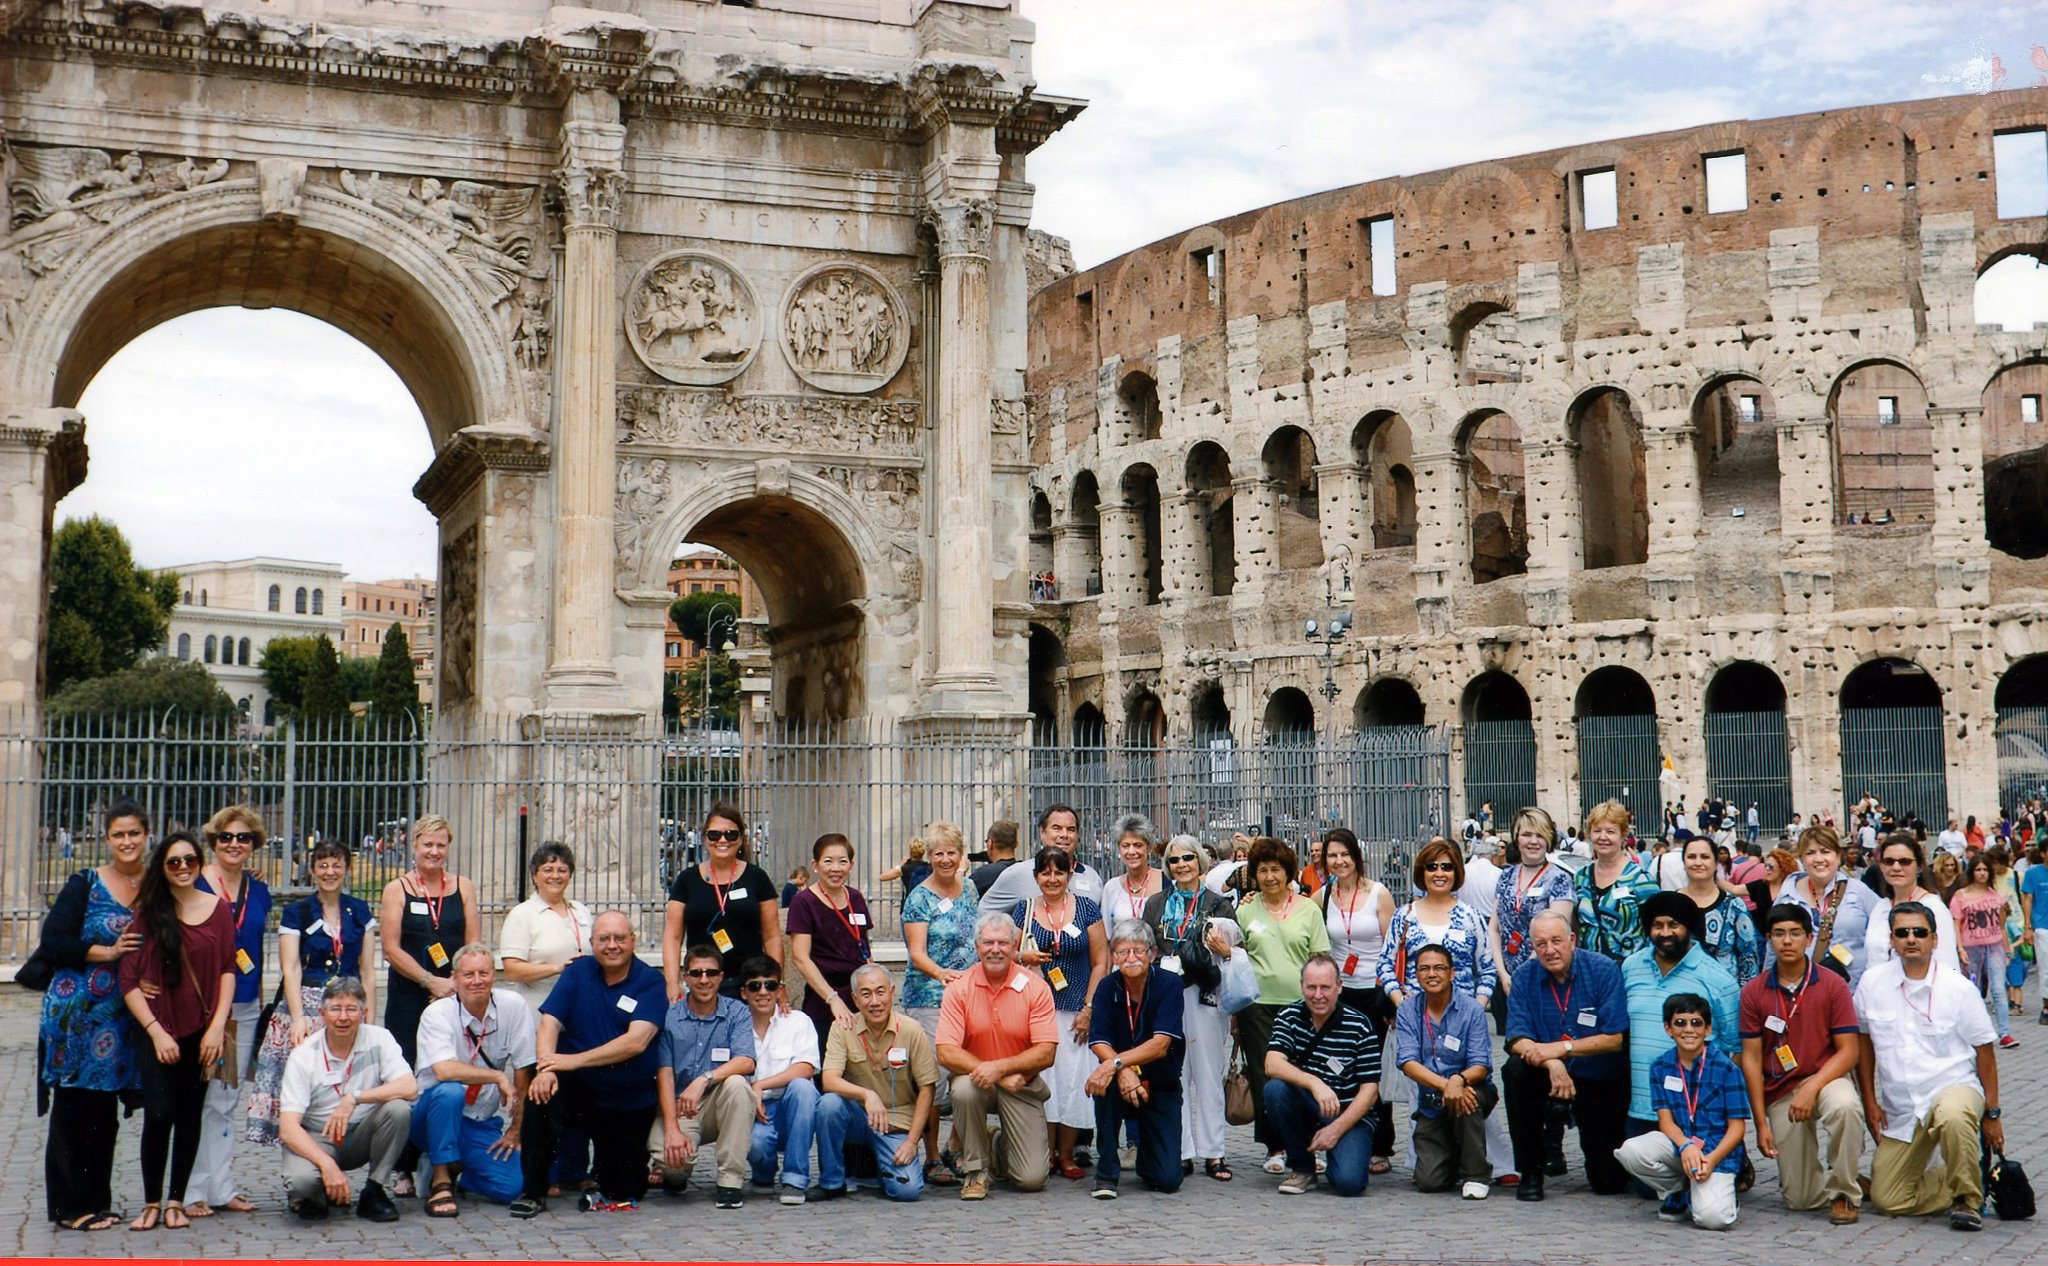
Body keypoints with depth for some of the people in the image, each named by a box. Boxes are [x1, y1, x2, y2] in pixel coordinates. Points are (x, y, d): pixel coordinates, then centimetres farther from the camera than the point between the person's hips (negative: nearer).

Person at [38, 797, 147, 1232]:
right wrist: (108, 952, -16)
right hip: (76, 1012, -4)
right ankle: (70, 1206, 9)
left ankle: (97, 1201, 20)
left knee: (106, 1111, 10)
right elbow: (53, 942, -10)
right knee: (73, 1109, 1)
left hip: (122, 1014, 4)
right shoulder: (85, 885, -5)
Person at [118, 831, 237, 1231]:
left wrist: (217, 1026, -6)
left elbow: (228, 970, 3)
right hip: (159, 1030, -1)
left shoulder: (218, 909, 3)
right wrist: (156, 1031, -11)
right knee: (158, 1114, -9)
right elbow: (128, 980, -4)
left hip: (202, 1031, 2)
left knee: (189, 1116, 6)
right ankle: (151, 1202, 7)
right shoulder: (146, 912, -1)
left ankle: (176, 1201, 16)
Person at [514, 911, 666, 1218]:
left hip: (630, 1103, -1)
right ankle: (533, 1192, -16)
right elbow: (549, 1024, -8)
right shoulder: (578, 972, 0)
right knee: (541, 1092, -31)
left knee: (625, 1189, 2)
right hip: (579, 1088, 1)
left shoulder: (650, 982, -9)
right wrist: (546, 1069, -27)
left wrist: (576, 1060, -28)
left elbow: (636, 1042, -21)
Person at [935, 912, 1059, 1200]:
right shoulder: (959, 987, -7)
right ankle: (975, 1168, -11)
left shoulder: (1036, 987, -8)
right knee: (964, 1088, -36)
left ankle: (1005, 1148, 26)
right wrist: (1002, 1078, -23)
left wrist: (1000, 1067, -26)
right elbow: (946, 1053, -15)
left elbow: (1046, 1053, -13)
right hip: (976, 1077, 0)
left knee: (1032, 1179, -11)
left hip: (1023, 1085, 0)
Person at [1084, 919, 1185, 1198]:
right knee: (1105, 1084, -35)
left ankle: (1146, 1154, 25)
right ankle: (1106, 1172, -16)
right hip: (1124, 1081, 1)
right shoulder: (1107, 987, -6)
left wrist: (1114, 1063, -36)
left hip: (1161, 1085, -1)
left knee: (1168, 1180, -13)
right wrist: (1123, 1071, -35)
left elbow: (1160, 1045, -24)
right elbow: (1099, 1043, -14)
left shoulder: (1169, 984, -14)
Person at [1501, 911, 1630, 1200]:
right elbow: (1517, 1040, -14)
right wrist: (1552, 1064, -33)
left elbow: (1614, 1039, -19)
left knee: (1608, 1182, -6)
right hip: (1549, 1077, 2)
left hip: (1602, 1082, -2)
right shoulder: (1524, 977, -8)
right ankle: (1531, 1171, -15)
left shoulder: (1603, 970, -15)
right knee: (1515, 1069, -31)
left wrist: (1561, 1049, -28)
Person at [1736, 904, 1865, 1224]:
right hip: (1779, 1091, 2)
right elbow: (1751, 1059, 0)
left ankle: (1844, 1193, -16)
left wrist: (1811, 1088, -22)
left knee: (1845, 1106, -40)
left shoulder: (1832, 985, -5)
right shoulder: (1753, 992, -1)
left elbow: (1848, 1051, -8)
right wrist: (1761, 1124, -5)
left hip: (1825, 1077, -2)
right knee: (1800, 1200, -1)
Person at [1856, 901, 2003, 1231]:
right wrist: (1870, 1101, 6)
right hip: (1899, 1110, 3)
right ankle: (1966, 1184, 21)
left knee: (1953, 1116, -42)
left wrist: (1992, 1114, -2)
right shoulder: (1872, 982, -1)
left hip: (1954, 1086, -3)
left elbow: (1984, 1050, -1)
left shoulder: (1957, 987, -7)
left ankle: (1966, 1199, -16)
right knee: (1886, 1199, -4)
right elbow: (1863, 1041, 10)